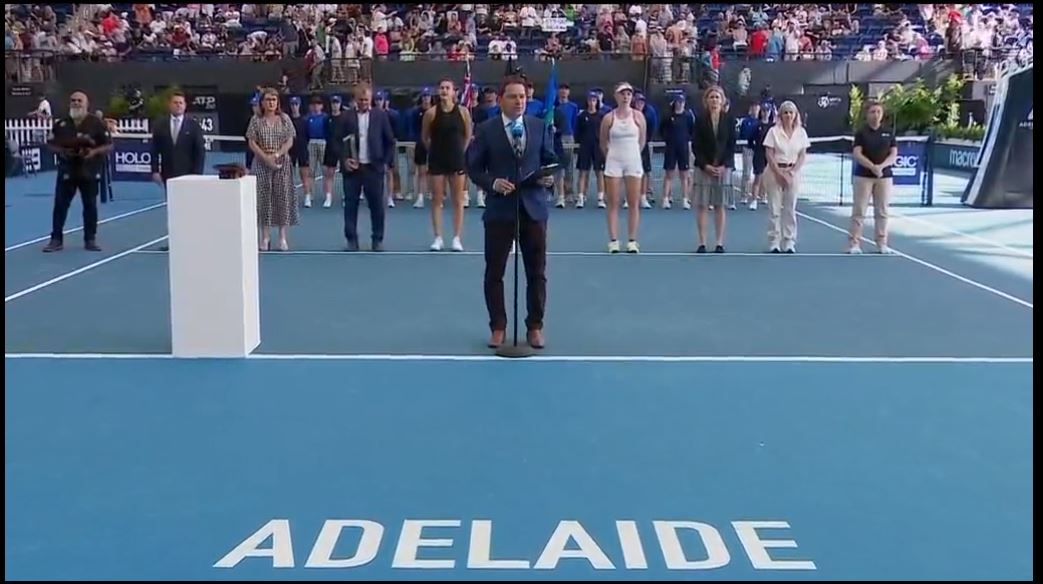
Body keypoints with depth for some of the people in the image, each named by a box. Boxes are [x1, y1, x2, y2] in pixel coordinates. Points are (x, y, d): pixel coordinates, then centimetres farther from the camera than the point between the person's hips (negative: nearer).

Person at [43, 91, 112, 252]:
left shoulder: (96, 123, -4)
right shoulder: (60, 124, 3)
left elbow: (109, 145, -3)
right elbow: (52, 144, 10)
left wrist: (95, 151, -20)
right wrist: (60, 151, -10)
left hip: (89, 171, -2)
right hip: (67, 171, 2)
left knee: (90, 205, 5)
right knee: (60, 204, 0)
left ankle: (90, 240, 14)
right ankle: (56, 239, 7)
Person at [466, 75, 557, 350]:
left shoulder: (540, 126, 6)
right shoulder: (485, 129, 0)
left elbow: (550, 160, 11)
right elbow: (473, 167, 0)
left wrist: (549, 177, -11)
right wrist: (492, 183, -16)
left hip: (534, 207, 2)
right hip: (500, 208, -1)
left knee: (537, 273, 6)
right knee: (494, 273, 4)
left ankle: (535, 327, 19)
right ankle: (498, 327, 17)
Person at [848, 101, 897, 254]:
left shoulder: (889, 133, 7)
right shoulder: (861, 133, 0)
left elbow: (894, 155, 2)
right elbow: (857, 154, -10)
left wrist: (881, 166, -17)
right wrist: (872, 166, -23)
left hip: (885, 176, 3)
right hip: (863, 176, -3)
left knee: (882, 211, 6)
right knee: (859, 210, -2)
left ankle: (882, 243, 13)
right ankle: (854, 243, 1)